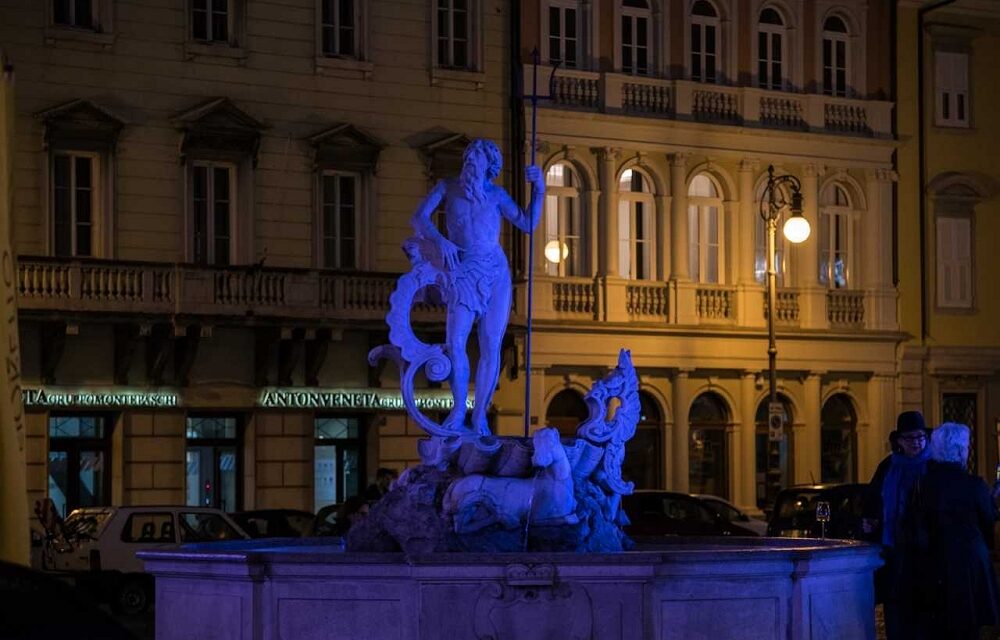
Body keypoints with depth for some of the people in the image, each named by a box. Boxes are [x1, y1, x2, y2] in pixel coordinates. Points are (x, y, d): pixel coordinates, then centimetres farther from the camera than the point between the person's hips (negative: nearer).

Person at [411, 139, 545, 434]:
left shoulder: (495, 194, 12)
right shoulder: (447, 187, 12)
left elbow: (527, 224, 7)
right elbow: (419, 218, 3)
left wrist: (539, 188, -3)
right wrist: (439, 240, -14)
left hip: (496, 271, 1)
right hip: (464, 272, -1)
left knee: (490, 346, -4)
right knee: (455, 341, -14)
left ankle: (480, 415, 1)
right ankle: (459, 410, -1)